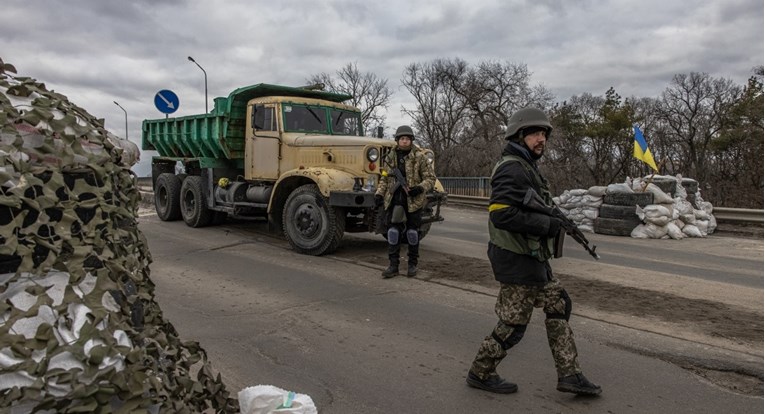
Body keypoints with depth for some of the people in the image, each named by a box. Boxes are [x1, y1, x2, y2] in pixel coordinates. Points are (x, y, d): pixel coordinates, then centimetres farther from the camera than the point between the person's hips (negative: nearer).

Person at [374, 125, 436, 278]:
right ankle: (393, 265, 7)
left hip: (414, 201, -3)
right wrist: (379, 194, 2)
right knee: (393, 230, 1)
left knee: (412, 231, 6)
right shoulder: (390, 158, 8)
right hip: (394, 200, 3)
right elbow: (384, 179, 16)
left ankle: (413, 264, 19)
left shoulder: (419, 157, -4)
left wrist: (420, 188, -20)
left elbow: (430, 178, -3)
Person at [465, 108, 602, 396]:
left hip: (533, 258, 10)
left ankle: (568, 374, 25)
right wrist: (546, 224, -22)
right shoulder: (512, 169, -19)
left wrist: (553, 219, 7)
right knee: (513, 324, 2)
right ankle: (480, 373, 20)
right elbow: (501, 215, -29)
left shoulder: (525, 166, 13)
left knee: (559, 306, 15)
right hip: (518, 261, -10)